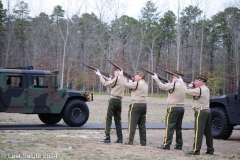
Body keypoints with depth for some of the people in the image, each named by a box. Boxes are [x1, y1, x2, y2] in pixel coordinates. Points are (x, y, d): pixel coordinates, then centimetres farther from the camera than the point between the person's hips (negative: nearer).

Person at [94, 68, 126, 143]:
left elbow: (105, 84, -5)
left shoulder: (116, 79, -12)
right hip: (119, 101, 7)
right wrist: (110, 80, 23)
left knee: (108, 120, -2)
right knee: (118, 120, 12)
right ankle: (120, 138, 11)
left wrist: (100, 75, 5)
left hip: (113, 100, -7)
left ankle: (107, 138, -5)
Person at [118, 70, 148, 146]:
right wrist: (131, 83, 18)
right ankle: (143, 142, 13)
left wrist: (121, 75, 1)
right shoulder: (146, 85, 13)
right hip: (144, 105, 8)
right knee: (142, 124, 11)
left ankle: (130, 141, -5)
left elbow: (125, 84, -9)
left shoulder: (136, 83, -12)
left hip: (136, 105, -8)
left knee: (132, 124, -4)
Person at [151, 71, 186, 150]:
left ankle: (166, 145, -6)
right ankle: (179, 145, 15)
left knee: (169, 127, -6)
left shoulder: (174, 84, -13)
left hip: (173, 108, -8)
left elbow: (163, 86, -6)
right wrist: (169, 83, 16)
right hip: (181, 108, 8)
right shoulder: (184, 85, 9)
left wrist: (156, 79, 4)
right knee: (178, 127, 13)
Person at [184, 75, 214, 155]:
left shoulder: (199, 90, -15)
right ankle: (210, 149, 18)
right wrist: (191, 87, 7)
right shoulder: (206, 89, 14)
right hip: (207, 111, 9)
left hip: (200, 112, -9)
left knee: (198, 131, -8)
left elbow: (187, 92, -11)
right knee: (208, 132, 13)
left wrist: (189, 87, 7)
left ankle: (196, 150, -9)